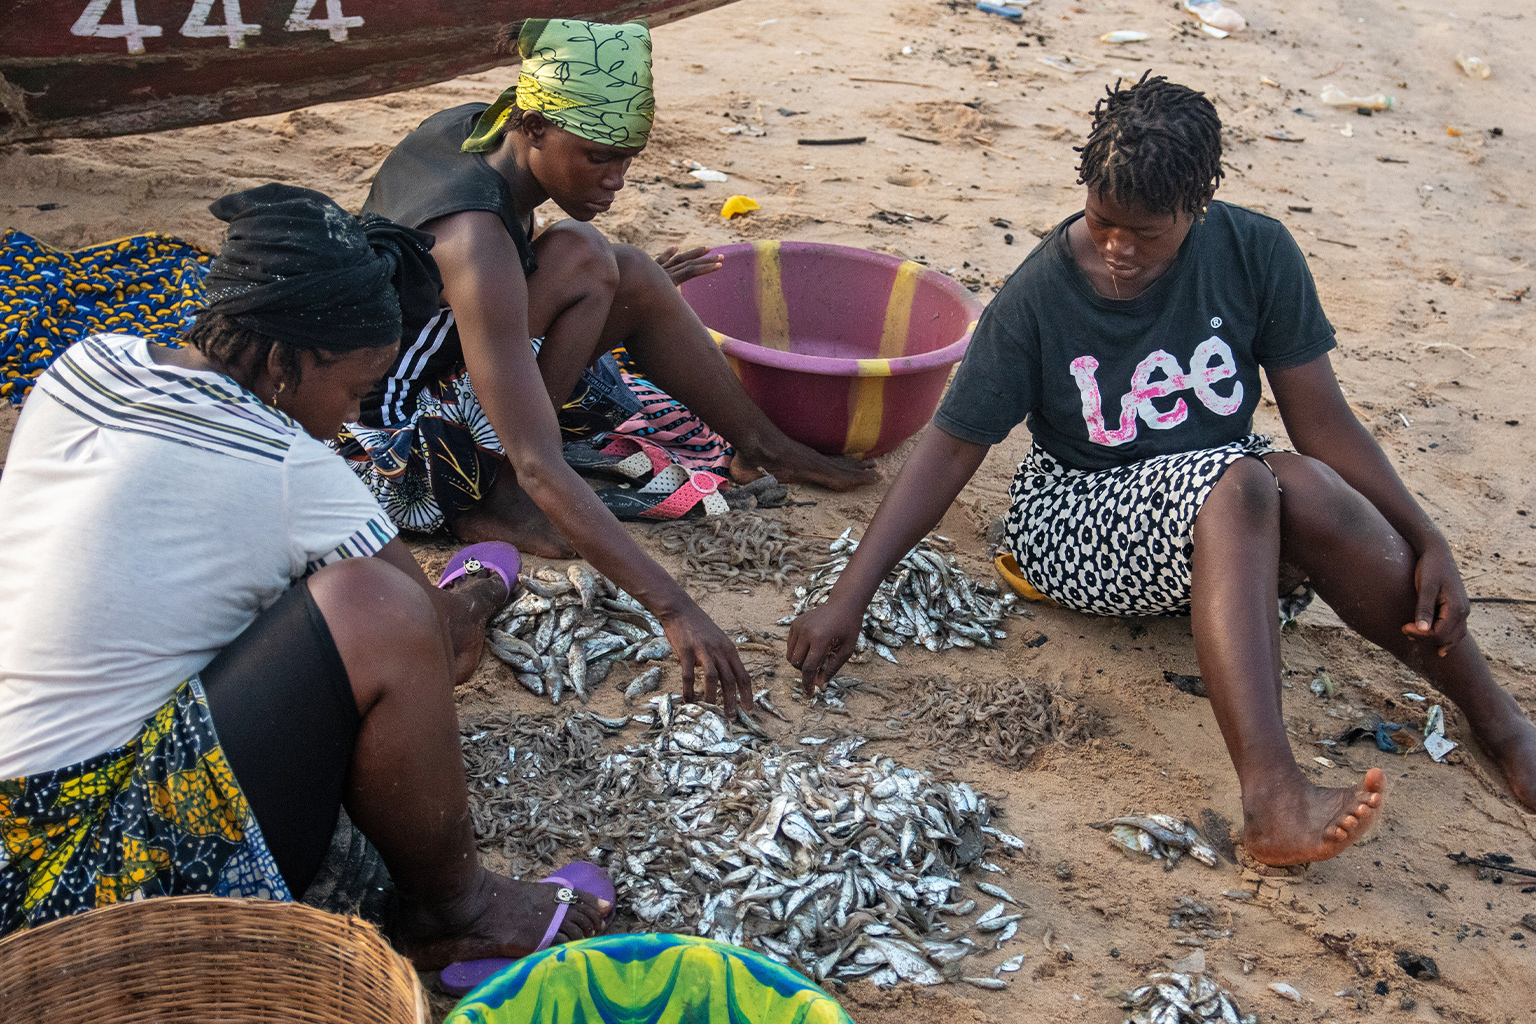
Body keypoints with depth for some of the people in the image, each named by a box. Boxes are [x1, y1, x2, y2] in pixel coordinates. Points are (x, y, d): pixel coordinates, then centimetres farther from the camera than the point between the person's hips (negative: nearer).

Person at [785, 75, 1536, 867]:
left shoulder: (1255, 254, -6)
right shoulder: (1038, 298, -12)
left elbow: (1322, 422, -4)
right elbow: (951, 449, -12)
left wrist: (1427, 542, -14)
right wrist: (849, 599, -18)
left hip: (1232, 508, 3)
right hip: (1075, 523, -3)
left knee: (1305, 486, -33)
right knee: (1240, 485, -35)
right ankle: (1271, 798, -49)